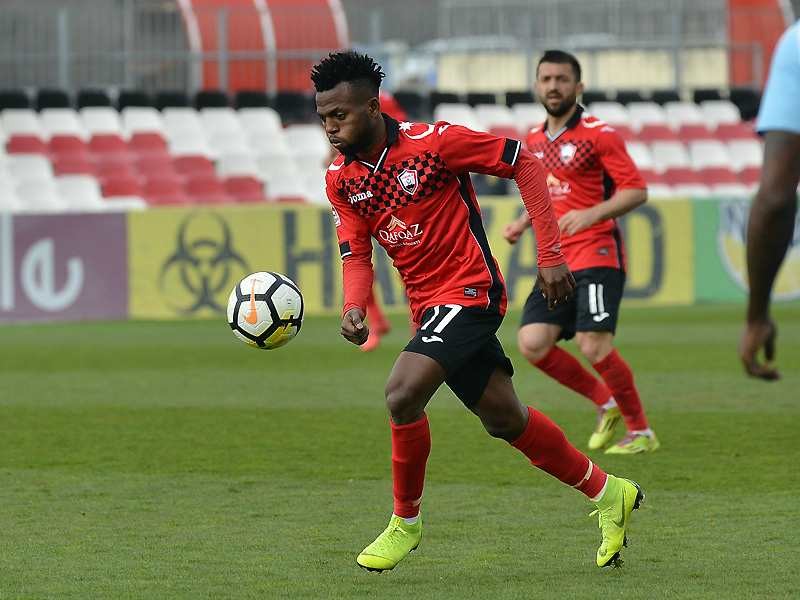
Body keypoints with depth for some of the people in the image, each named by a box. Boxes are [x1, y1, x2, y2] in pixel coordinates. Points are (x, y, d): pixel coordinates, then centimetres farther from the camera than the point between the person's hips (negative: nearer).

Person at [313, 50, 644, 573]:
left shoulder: (432, 142, -17)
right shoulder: (341, 179, 1)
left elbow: (524, 163, -11)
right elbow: (357, 254, 3)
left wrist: (551, 255, -13)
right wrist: (354, 308, -20)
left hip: (471, 290, -7)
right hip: (428, 307, 7)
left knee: (402, 394, -24)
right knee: (504, 420, 15)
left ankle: (405, 521, -4)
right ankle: (608, 493, 33)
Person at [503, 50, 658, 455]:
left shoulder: (598, 135, -5)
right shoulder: (535, 139, 16)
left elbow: (636, 190, -9)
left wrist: (593, 214, -23)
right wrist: (523, 223, 13)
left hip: (596, 256, -7)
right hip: (555, 262, 7)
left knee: (594, 347, -16)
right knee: (532, 344, -8)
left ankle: (641, 432, 2)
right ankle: (606, 404, 12)